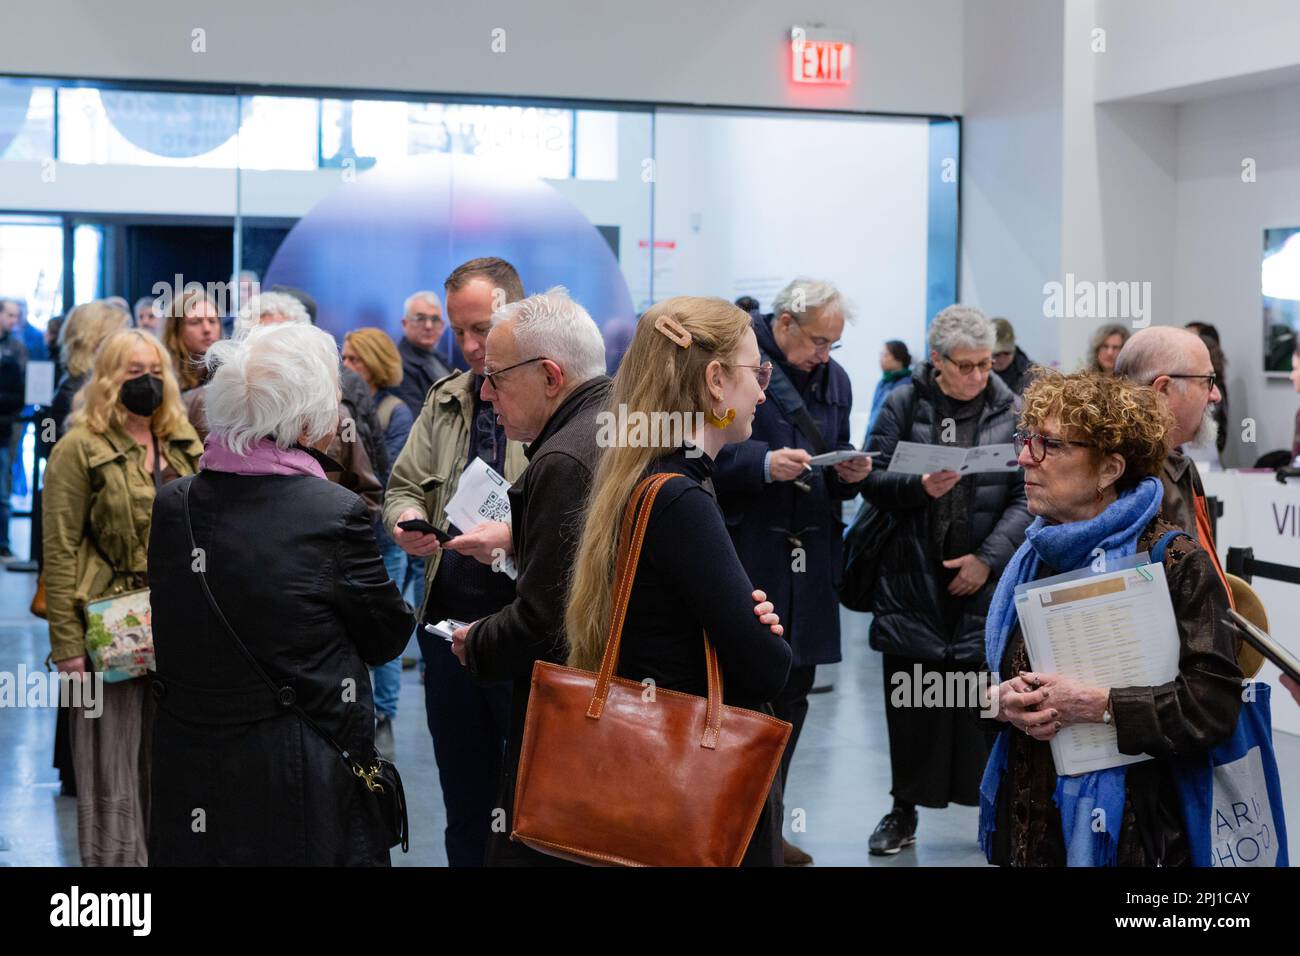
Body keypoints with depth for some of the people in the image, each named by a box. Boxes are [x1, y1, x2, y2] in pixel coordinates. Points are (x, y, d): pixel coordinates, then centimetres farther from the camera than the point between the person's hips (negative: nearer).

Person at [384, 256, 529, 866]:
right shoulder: (444, 400, 14)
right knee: (465, 810, 16)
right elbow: (404, 487, 19)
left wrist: (515, 536, -28)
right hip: (449, 622, 6)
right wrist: (408, 520, -3)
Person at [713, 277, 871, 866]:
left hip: (809, 556, 7)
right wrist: (764, 463, -26)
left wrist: (850, 474, 1)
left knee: (792, 690, 11)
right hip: (746, 551, -7)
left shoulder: (835, 379, 16)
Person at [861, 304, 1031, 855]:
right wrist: (919, 486, -19)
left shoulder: (1010, 412, 2)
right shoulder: (903, 405, 2)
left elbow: (1026, 498, -1)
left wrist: (989, 558, -11)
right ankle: (905, 810, 20)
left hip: (984, 581, 0)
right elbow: (873, 478, 0)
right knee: (910, 700, 8)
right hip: (912, 580, 0)